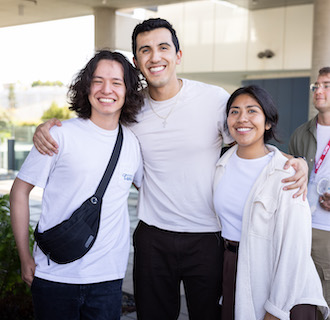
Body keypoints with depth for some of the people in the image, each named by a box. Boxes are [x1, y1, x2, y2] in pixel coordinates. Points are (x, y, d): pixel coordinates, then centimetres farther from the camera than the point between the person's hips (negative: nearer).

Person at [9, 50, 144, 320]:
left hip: (108, 277, 3)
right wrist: (25, 257, -4)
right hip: (55, 276, -2)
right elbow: (20, 190, -3)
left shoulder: (133, 143, 3)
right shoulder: (61, 136, -8)